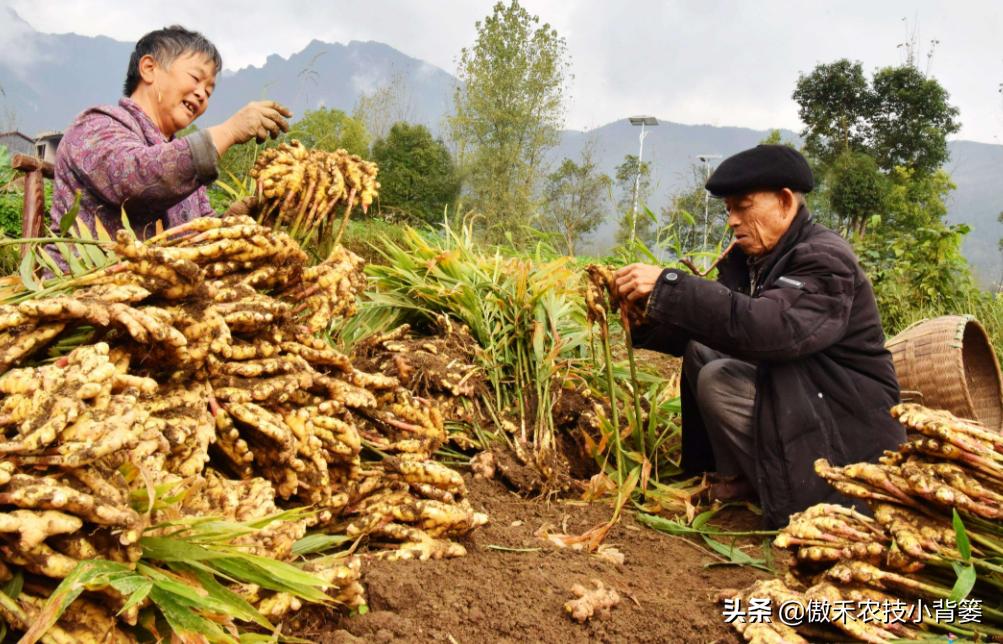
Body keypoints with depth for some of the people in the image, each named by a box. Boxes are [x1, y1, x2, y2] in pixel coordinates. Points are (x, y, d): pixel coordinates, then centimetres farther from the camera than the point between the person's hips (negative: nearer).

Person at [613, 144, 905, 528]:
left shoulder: (825, 260, -20)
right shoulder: (746, 258, 5)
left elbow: (768, 328, -38)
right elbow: (698, 331, 3)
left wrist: (667, 288, -38)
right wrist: (643, 313, -15)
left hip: (846, 429, -8)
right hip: (790, 395, 8)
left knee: (718, 381, -22)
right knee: (702, 352, -2)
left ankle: (787, 496, -4)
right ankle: (736, 475, 2)